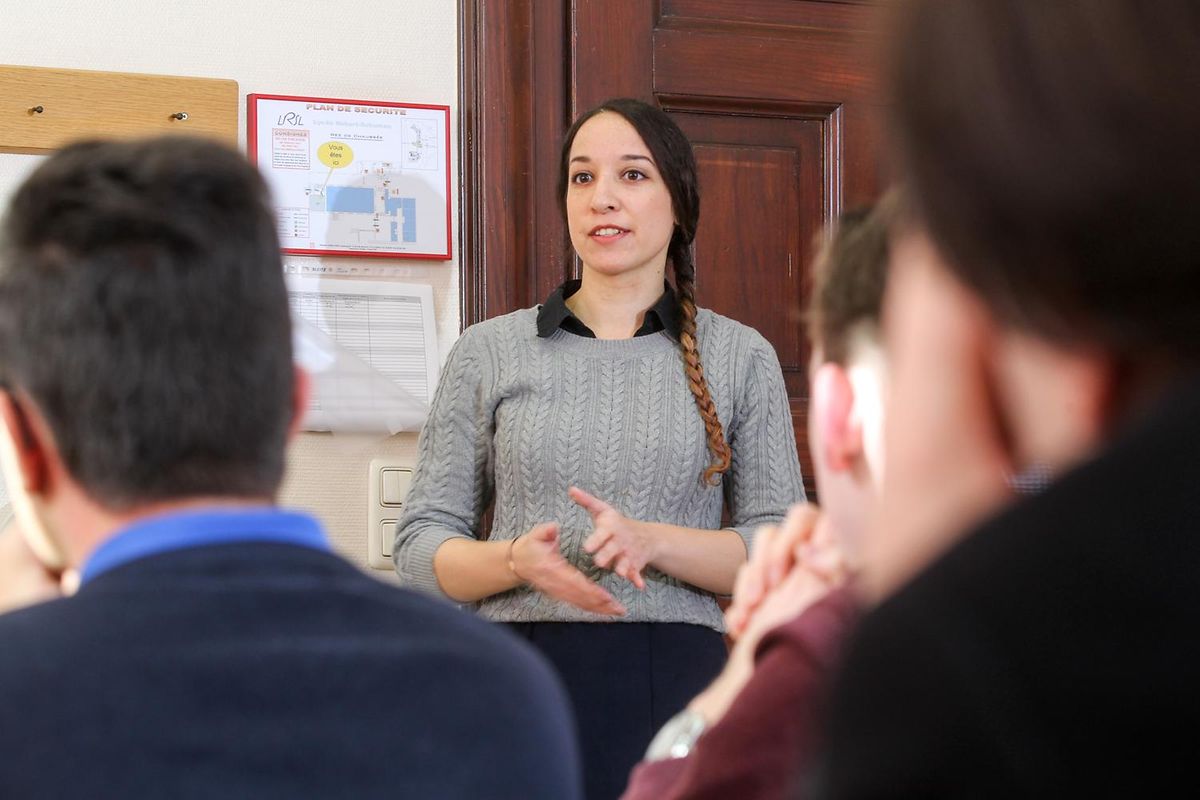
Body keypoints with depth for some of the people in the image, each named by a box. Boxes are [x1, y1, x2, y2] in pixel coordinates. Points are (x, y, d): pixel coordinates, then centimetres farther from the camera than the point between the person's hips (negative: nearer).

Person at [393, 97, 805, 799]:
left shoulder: (740, 357, 9)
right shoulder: (490, 352, 10)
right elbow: (423, 545, 7)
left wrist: (653, 542, -13)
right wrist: (515, 560, -14)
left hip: (676, 682, 0)